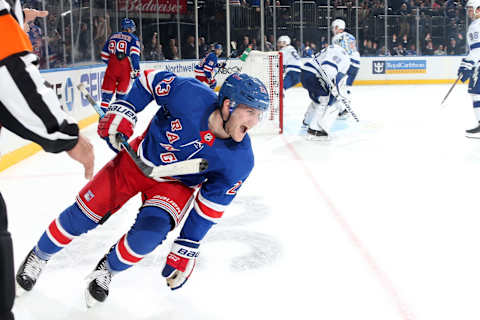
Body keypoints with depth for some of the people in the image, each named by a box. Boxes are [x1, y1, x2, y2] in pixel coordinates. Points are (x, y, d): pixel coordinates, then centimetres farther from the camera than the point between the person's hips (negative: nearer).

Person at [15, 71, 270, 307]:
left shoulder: (239, 162, -25)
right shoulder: (189, 94, -31)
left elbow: (209, 208, -15)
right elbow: (151, 80, -10)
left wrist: (186, 250, -12)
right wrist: (122, 112, -18)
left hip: (177, 184, 0)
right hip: (139, 159, 1)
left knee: (146, 236, -24)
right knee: (82, 215, 0)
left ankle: (108, 269, 10)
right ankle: (39, 257, 31)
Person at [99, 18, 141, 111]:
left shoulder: (112, 36, 18)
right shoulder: (133, 38, 4)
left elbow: (104, 54, 19)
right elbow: (134, 54, -11)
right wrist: (136, 70, -12)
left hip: (112, 66, 3)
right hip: (125, 68, -3)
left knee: (108, 89, 4)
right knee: (121, 91, 8)